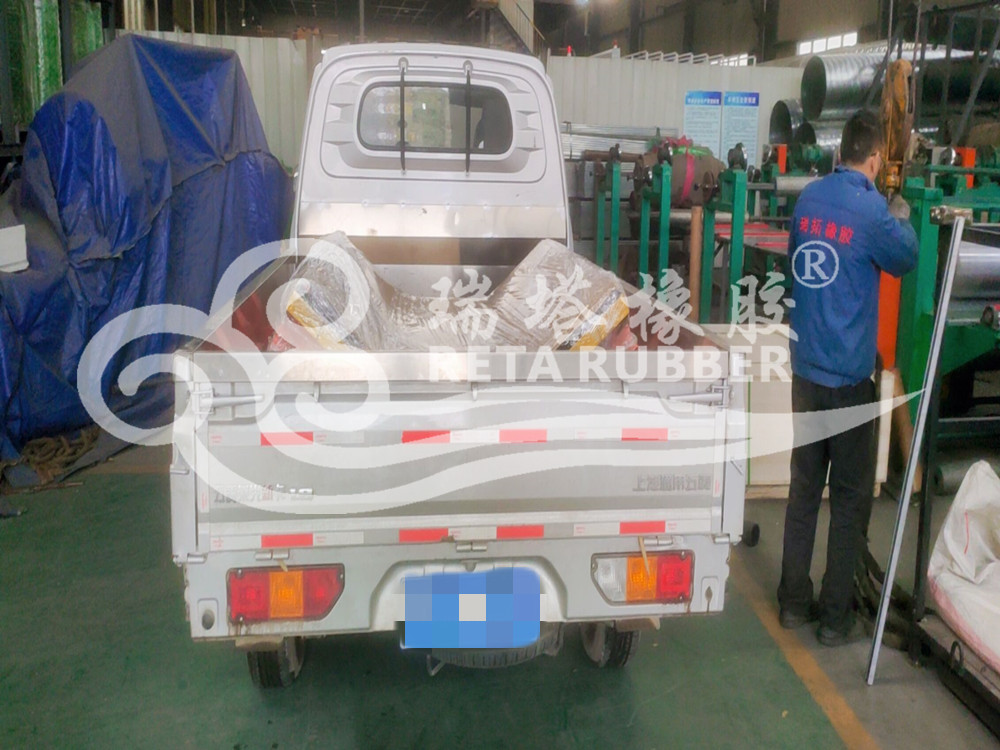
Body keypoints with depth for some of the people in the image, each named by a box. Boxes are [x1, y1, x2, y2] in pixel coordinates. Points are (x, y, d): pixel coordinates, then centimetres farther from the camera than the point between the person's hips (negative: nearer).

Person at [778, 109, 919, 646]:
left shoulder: (809, 197, 3)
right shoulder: (870, 209, -14)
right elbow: (905, 259, 3)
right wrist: (902, 220, 22)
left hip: (805, 366, 6)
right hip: (849, 374, -6)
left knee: (804, 487, 14)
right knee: (850, 498, 6)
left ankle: (794, 602, 23)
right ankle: (835, 616, 14)